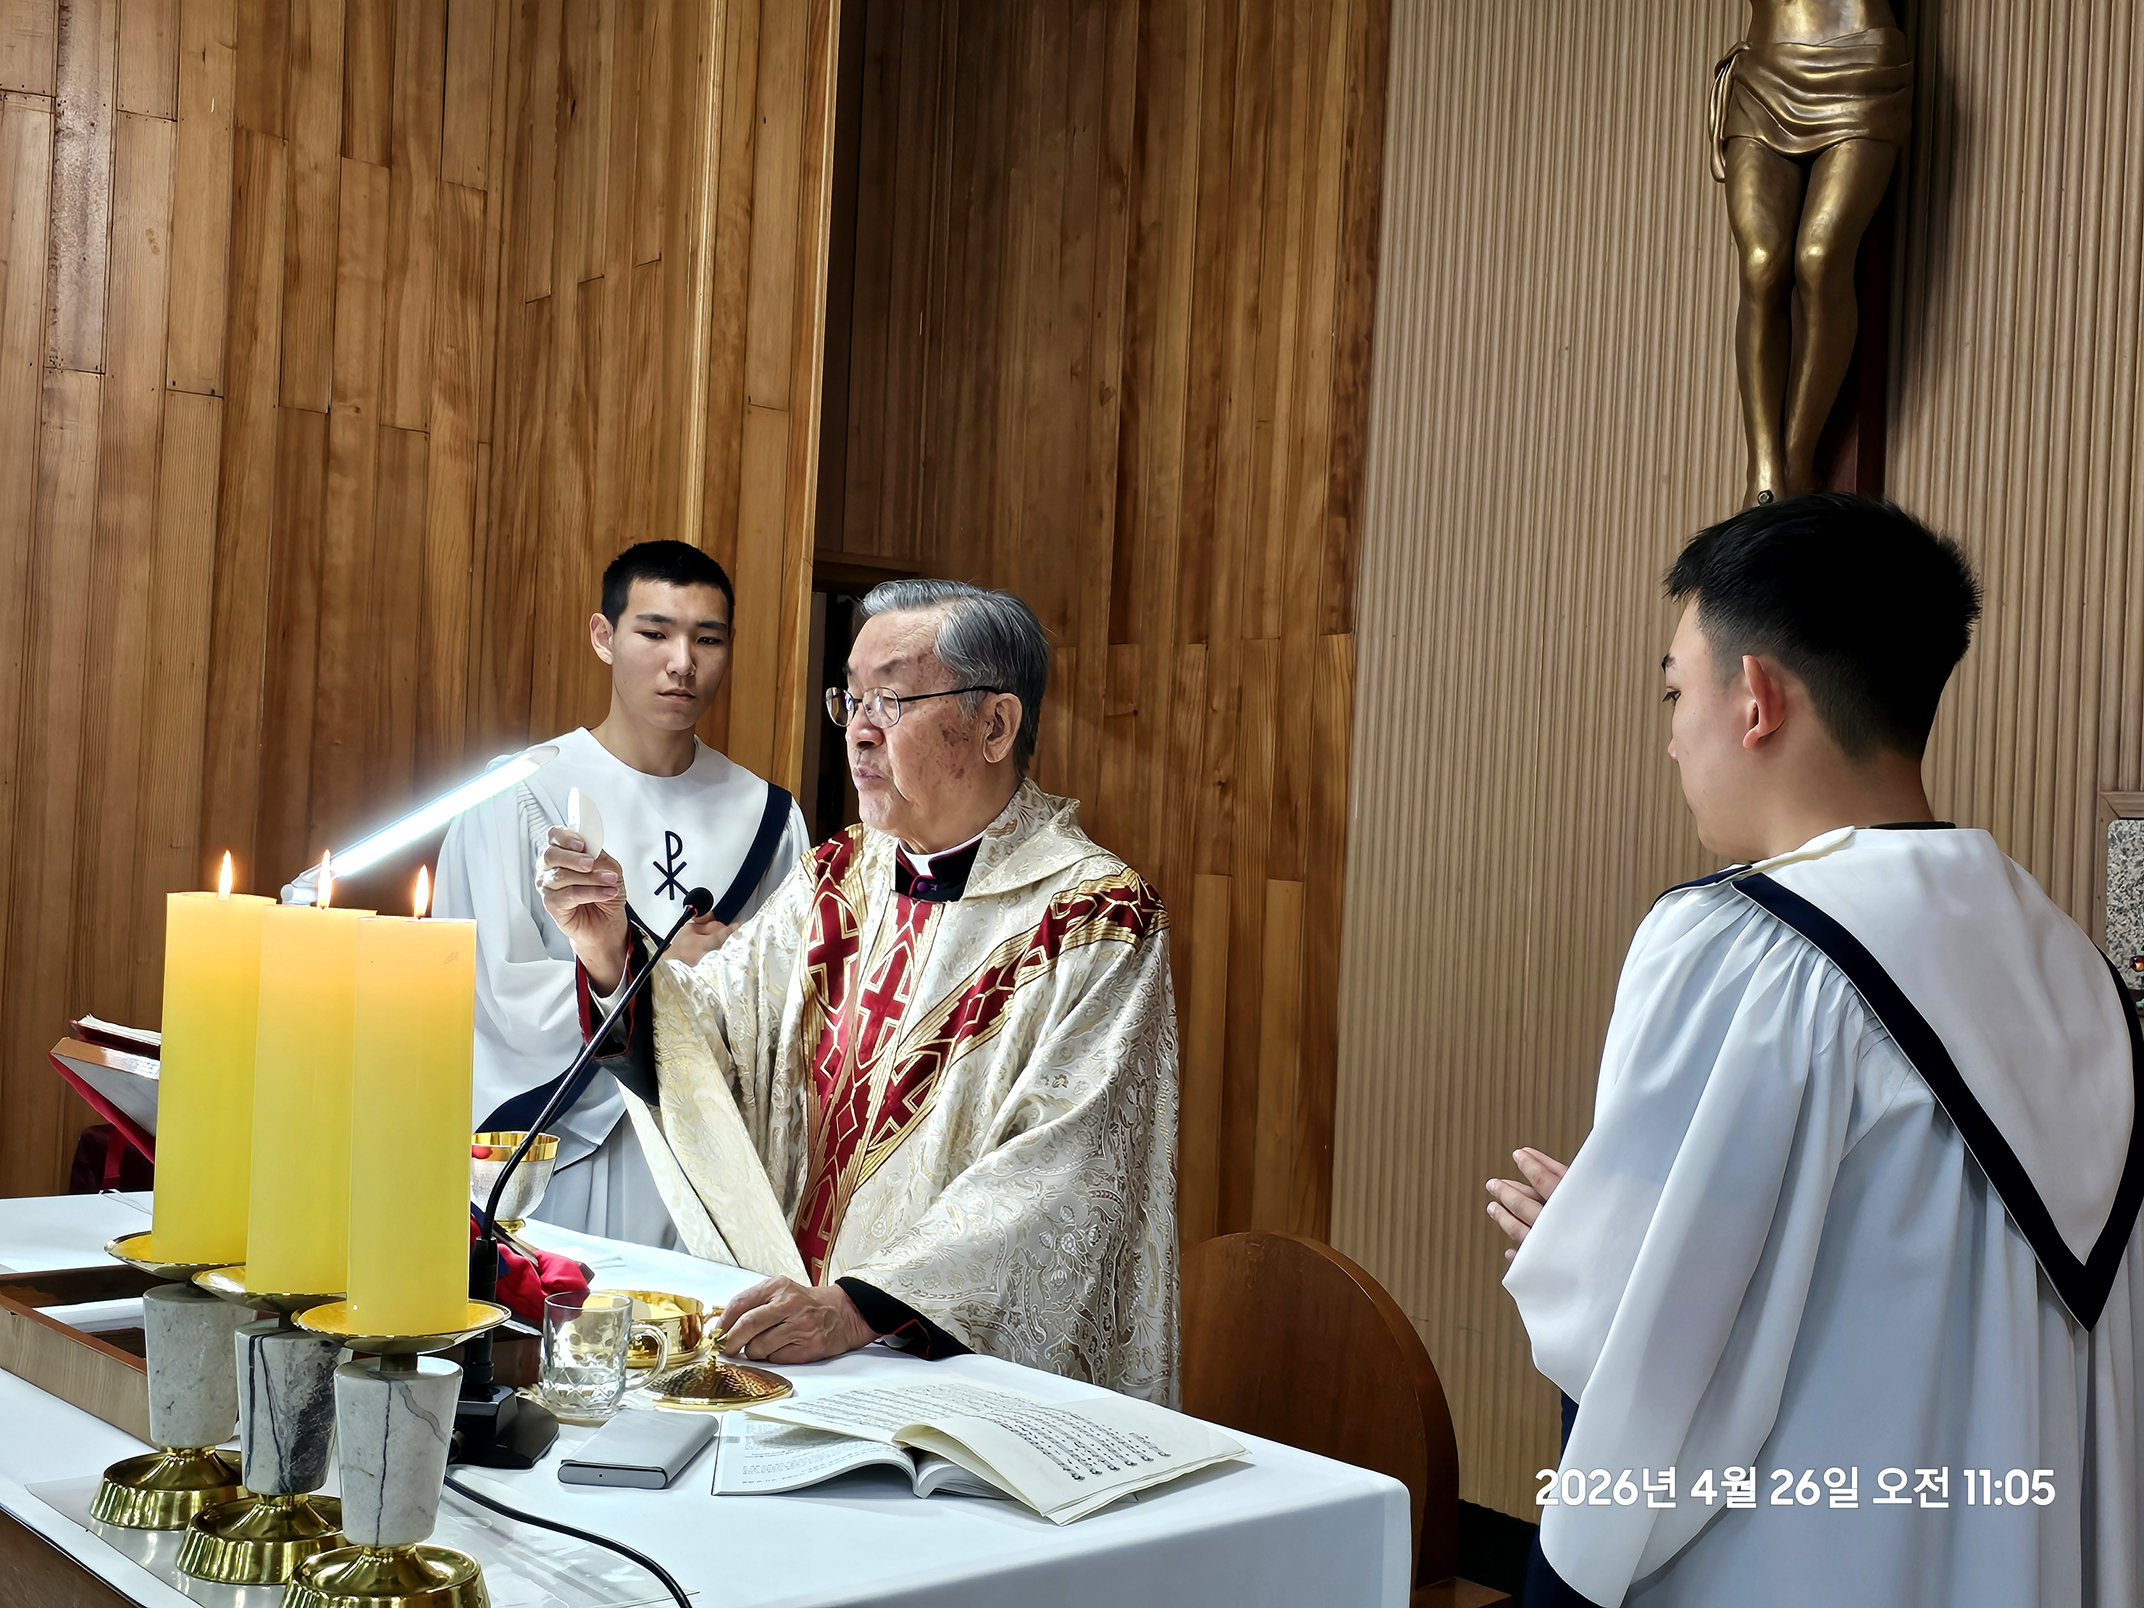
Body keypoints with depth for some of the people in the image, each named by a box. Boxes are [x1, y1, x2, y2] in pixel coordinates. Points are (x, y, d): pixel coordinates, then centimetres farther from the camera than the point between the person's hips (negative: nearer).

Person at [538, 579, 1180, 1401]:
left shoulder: (1097, 921, -10)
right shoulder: (837, 879, 10)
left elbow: (1063, 1173, -18)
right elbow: (717, 1044, 7)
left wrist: (863, 1305, -27)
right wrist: (614, 956, -11)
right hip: (793, 1339, 5)